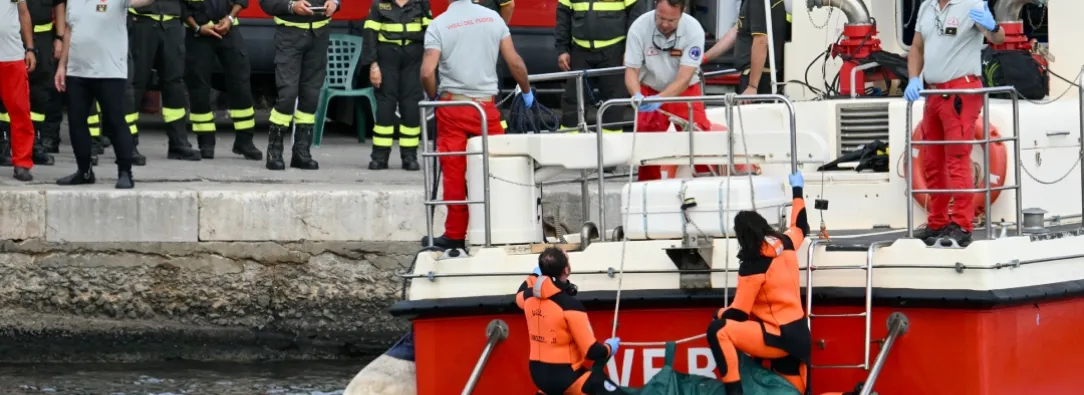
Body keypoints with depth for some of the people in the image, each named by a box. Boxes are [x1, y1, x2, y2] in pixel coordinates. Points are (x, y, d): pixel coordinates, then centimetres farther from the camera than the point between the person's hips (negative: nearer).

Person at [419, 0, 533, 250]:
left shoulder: (438, 25, -4)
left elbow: (427, 72, -12)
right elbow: (515, 62, 4)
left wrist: (432, 97, 7)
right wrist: (527, 91, 20)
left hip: (452, 104, -1)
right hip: (486, 106, 2)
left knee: (455, 173, 2)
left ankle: (455, 236, 6)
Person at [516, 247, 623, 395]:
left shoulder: (529, 296, 0)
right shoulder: (569, 305, -22)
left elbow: (519, 296, 30)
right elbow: (591, 351, -20)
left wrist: (534, 276, 49)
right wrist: (609, 348, 3)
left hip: (538, 374, 8)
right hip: (566, 376, -8)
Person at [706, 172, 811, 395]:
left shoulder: (753, 265, -15)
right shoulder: (785, 244, 4)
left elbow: (739, 314, -11)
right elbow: (801, 227, 30)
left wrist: (720, 315, 11)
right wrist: (797, 190, 44)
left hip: (781, 336, -8)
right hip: (799, 334, 8)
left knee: (718, 330, -20)